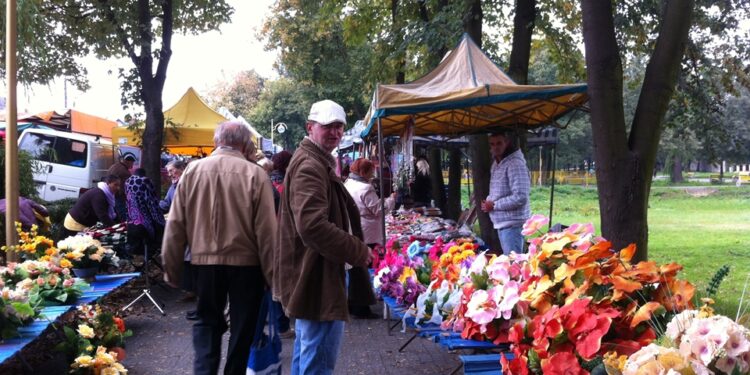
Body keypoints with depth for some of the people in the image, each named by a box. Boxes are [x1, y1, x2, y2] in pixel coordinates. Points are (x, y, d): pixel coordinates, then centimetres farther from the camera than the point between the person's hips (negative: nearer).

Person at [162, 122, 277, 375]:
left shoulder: (192, 170, -2)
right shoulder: (255, 174, -10)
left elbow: (175, 225, -1)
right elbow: (266, 230, -11)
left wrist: (172, 269, 8)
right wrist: (272, 273, -3)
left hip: (204, 261, 2)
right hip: (246, 263, -2)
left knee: (207, 321, 19)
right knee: (242, 326, 14)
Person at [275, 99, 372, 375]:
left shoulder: (316, 162, 18)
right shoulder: (310, 166, -18)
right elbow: (313, 226, -30)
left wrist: (354, 247, 16)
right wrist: (358, 251, -20)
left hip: (309, 275, 12)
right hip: (317, 278, -12)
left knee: (306, 352, 23)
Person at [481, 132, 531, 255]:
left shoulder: (515, 164, -17)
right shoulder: (496, 163, 13)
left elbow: (520, 197, -25)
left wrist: (494, 205, -17)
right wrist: (489, 200, 4)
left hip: (512, 224, -9)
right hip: (501, 222, 9)